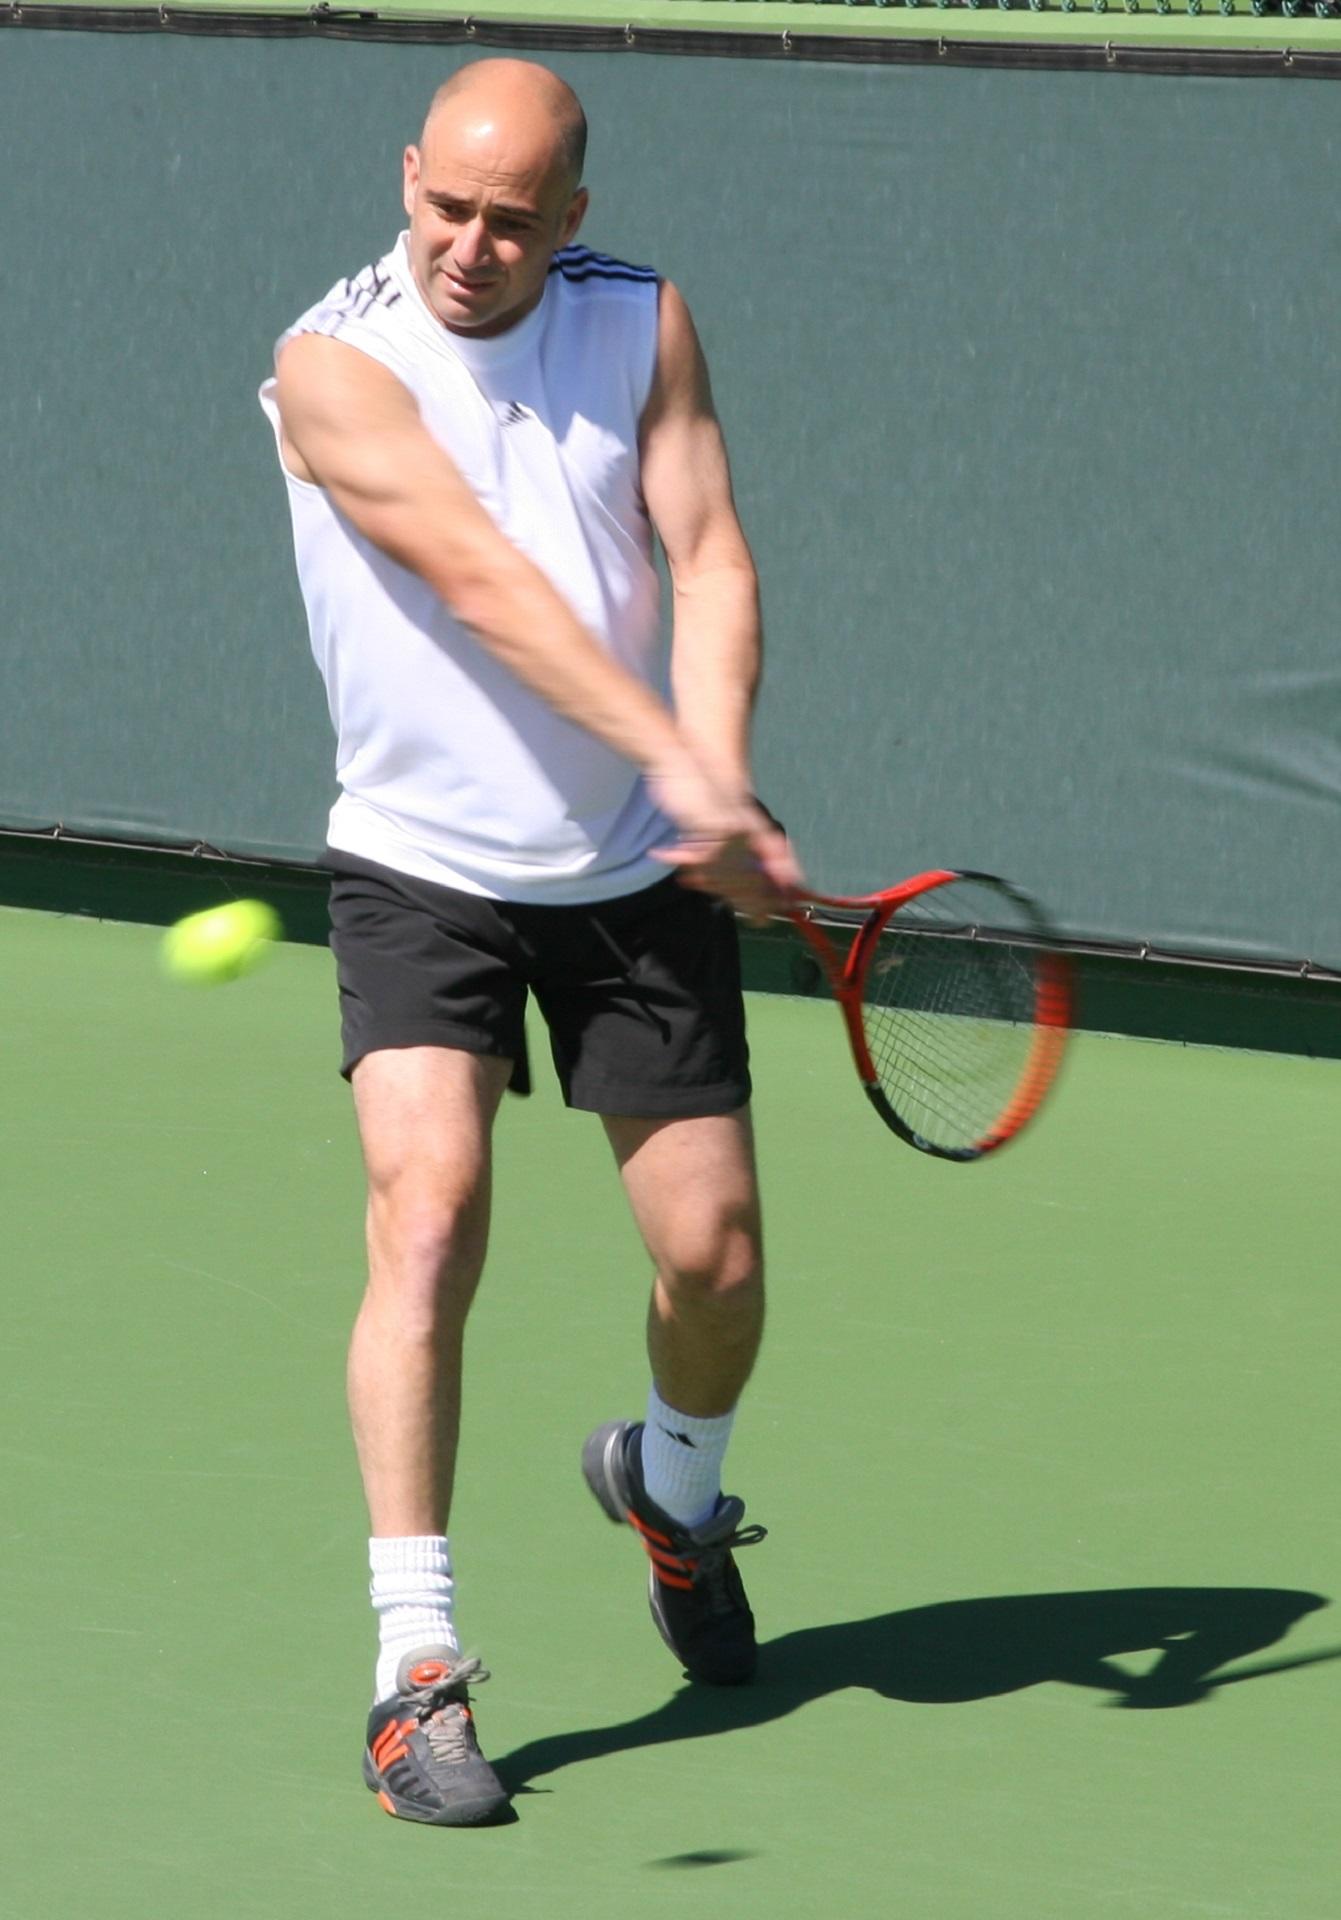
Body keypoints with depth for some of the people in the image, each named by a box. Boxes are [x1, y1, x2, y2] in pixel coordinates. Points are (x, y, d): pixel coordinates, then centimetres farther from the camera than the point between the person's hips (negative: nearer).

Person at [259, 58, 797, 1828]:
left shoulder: (643, 324, -1)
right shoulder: (336, 367, -15)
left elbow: (711, 557, -8)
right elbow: (480, 578, -25)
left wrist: (718, 777, -26)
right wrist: (672, 756, -35)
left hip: (638, 877, 3)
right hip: (423, 869, -3)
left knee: (715, 1255, 4)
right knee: (428, 1219, -21)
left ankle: (671, 1480, 39)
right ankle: (418, 1668, -17)